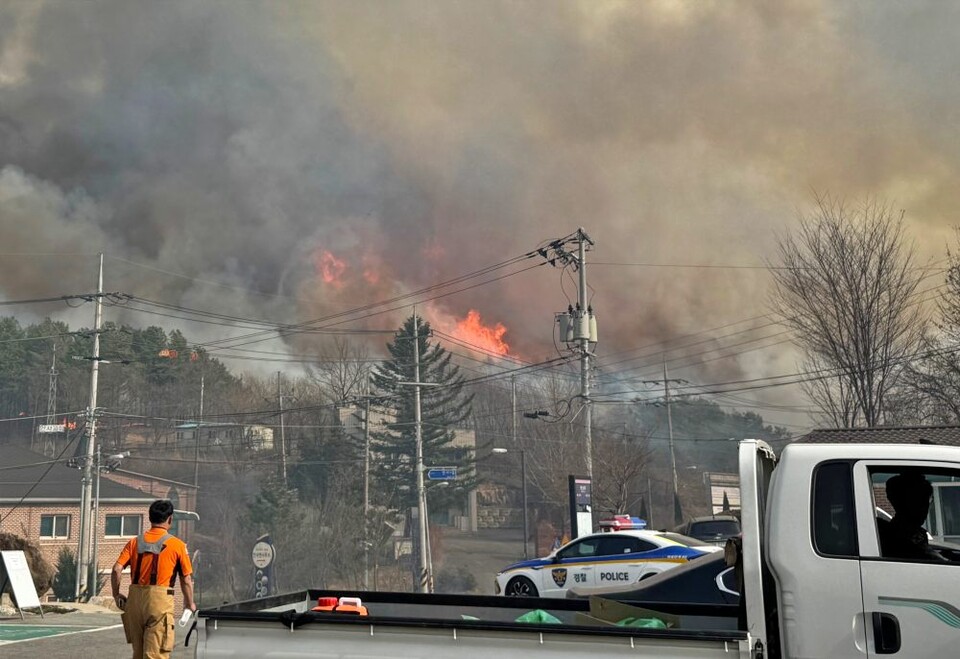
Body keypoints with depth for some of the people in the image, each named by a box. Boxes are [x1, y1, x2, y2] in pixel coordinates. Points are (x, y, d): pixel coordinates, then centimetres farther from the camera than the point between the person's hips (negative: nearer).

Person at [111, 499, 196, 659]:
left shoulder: (135, 542, 8)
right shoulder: (177, 545, -1)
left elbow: (116, 569, -2)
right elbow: (186, 580, 1)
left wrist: (116, 595, 12)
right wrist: (190, 603, 16)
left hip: (135, 599, 4)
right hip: (159, 598, -4)